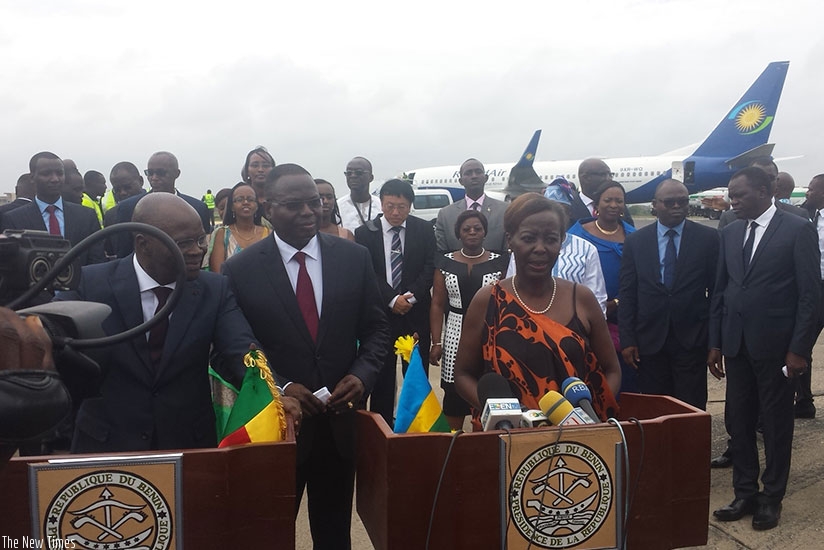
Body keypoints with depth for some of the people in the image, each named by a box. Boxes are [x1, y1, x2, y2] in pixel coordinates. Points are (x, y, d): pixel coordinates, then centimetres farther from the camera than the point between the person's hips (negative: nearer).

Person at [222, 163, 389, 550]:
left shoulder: (354, 258, -1)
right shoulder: (240, 270, -7)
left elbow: (376, 328, 4)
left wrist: (362, 376, -13)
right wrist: (279, 387, -18)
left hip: (340, 422, 2)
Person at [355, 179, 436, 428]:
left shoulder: (424, 230, 4)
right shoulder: (365, 233, 0)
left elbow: (429, 269, -1)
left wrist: (411, 296, -15)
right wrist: (392, 300, -16)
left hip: (415, 313, 1)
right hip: (380, 312, -1)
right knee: (382, 375, 5)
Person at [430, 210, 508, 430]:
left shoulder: (498, 262, 3)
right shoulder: (446, 262, 5)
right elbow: (437, 305, 4)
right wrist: (436, 342, -3)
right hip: (456, 336, 1)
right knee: (454, 395, 1)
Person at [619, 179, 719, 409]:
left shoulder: (708, 238, 1)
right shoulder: (635, 241, 3)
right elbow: (627, 294, 3)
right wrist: (627, 340, -2)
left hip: (692, 339, -1)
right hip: (649, 340, 1)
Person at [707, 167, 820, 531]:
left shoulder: (798, 230, -7)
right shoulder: (730, 233, 8)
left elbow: (811, 293, -9)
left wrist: (799, 349, -13)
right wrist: (715, 343, 8)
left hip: (775, 345, -5)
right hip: (736, 344, 5)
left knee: (776, 424, 8)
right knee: (737, 422, 10)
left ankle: (772, 498, 22)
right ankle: (745, 494, 23)